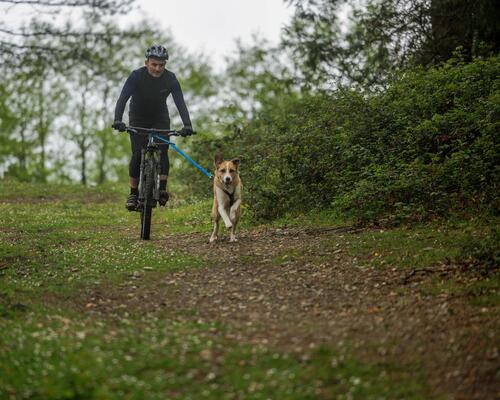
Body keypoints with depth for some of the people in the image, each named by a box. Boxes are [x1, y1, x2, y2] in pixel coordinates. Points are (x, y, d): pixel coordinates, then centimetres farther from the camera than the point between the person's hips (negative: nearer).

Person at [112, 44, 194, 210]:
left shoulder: (170, 79, -20)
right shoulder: (136, 76, -25)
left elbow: (180, 102, -26)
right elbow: (123, 99, -32)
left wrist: (187, 125, -41)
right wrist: (118, 120, -48)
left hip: (160, 119, 1)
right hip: (138, 118, -1)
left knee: (163, 150, -20)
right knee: (137, 155, -13)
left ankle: (162, 189, -18)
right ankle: (133, 194, -3)